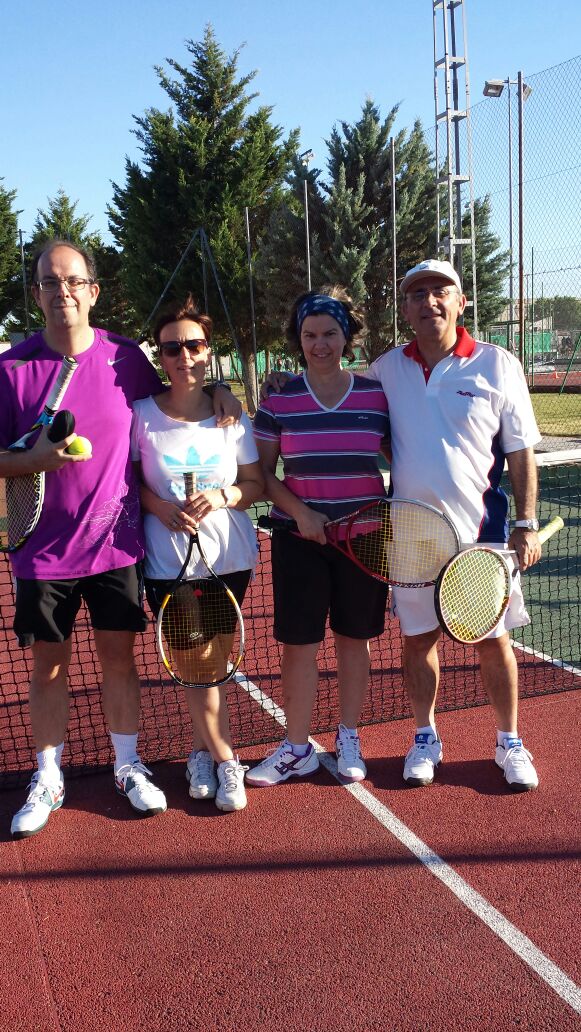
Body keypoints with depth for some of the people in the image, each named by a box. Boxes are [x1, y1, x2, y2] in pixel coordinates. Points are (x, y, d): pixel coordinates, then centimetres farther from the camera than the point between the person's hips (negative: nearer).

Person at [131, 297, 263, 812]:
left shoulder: (232, 417, 0)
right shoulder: (142, 414, -4)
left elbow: (257, 485, 5)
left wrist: (222, 496, -15)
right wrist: (162, 507, -15)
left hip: (230, 557, 2)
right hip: (168, 562, -1)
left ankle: (201, 752, 29)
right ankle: (225, 761, 19)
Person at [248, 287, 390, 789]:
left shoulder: (376, 395, 2)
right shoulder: (280, 400, 0)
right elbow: (263, 472, 2)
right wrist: (299, 511, -12)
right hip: (300, 536, 0)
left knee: (354, 639, 10)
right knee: (298, 643, 3)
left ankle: (348, 739, 28)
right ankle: (297, 748, 19)